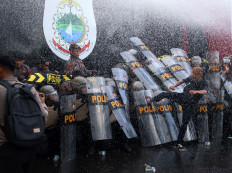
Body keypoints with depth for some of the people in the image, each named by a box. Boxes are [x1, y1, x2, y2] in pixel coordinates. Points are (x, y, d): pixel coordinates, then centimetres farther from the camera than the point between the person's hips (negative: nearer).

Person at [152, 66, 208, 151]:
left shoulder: (204, 84, -15)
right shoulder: (191, 78, -4)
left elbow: (205, 92, -37)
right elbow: (181, 81, 10)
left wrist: (195, 91, -56)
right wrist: (174, 86, -10)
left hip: (190, 105, -3)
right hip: (182, 97, 3)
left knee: (184, 124, 2)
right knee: (164, 94, -18)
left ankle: (179, 143, 16)